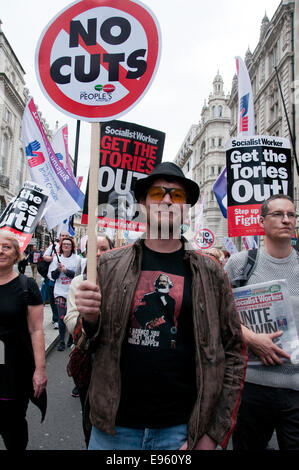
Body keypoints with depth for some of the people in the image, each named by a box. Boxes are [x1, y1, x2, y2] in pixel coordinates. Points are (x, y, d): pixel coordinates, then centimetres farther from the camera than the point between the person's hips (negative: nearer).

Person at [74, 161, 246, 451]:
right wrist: (89, 320, -16)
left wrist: (214, 433, -5)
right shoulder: (110, 264, -3)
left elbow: (233, 352, -1)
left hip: (181, 428, 0)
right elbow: (87, 345, 6)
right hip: (113, 426, 1)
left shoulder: (210, 272, -5)